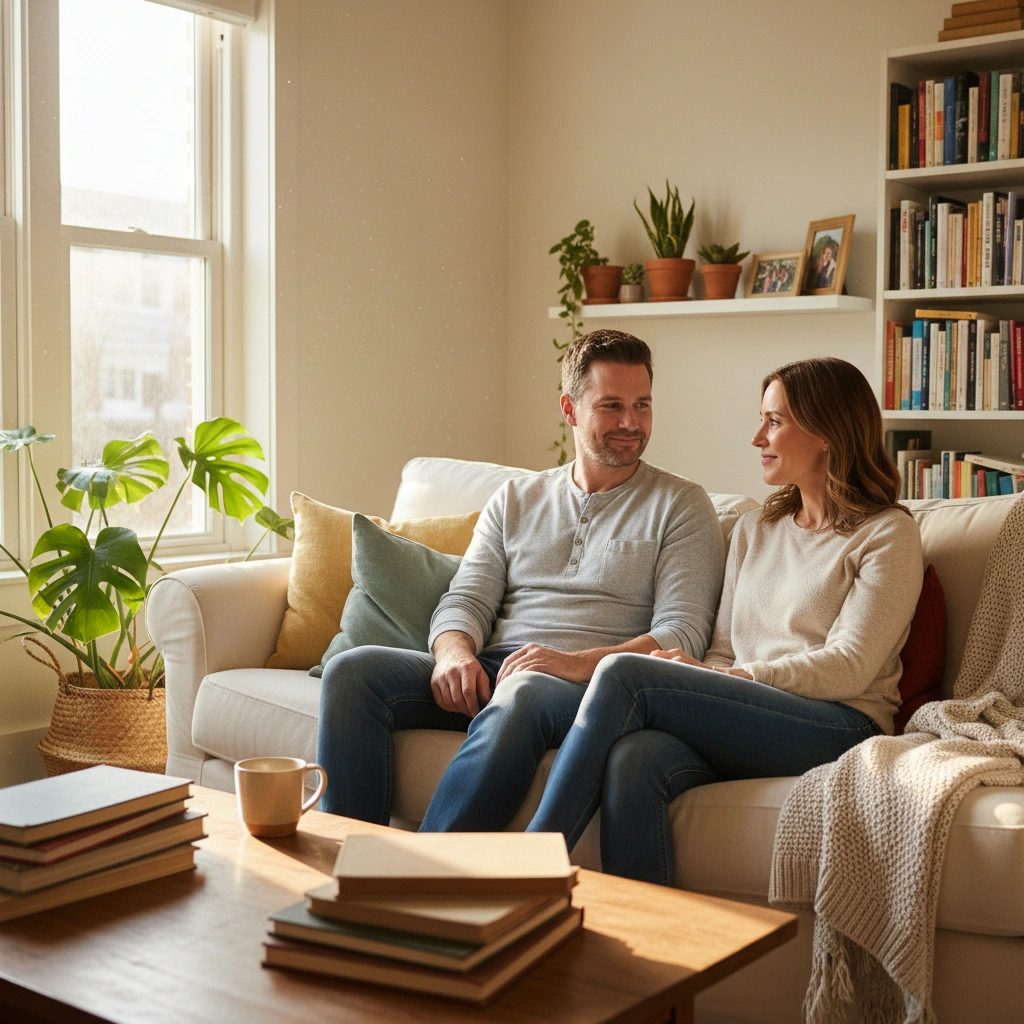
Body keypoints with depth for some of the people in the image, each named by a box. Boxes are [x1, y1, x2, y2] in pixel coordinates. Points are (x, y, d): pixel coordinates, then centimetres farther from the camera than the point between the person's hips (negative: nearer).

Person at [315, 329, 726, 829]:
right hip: (487, 673, 4)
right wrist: (455, 652, -12)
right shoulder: (516, 499, 21)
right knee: (352, 670, -19)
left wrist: (576, 663, -20)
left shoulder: (680, 505, 8)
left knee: (519, 696, -39)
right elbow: (467, 598, 13)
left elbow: (683, 632, -3)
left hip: (590, 685, -4)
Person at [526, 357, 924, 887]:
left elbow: (849, 668, -6)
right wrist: (695, 676, -7)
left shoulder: (888, 534, 5)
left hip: (839, 727, -5)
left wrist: (726, 680, -14)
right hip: (744, 724, 5)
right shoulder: (754, 529, 25)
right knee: (633, 761, -32)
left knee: (623, 672, -25)